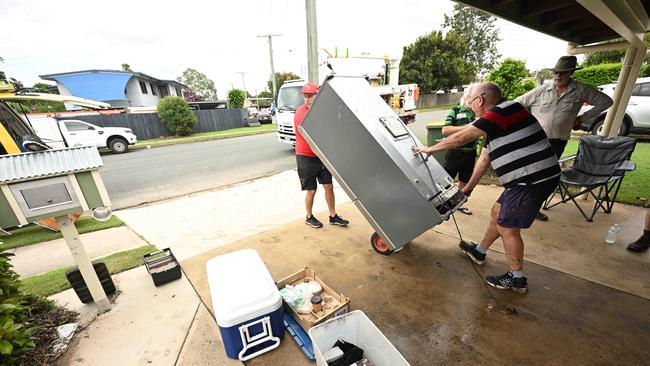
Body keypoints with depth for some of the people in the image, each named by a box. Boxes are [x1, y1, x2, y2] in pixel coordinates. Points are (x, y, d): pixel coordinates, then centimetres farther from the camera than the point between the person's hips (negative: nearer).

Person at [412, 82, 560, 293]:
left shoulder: (504, 110, -16)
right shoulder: (496, 123, 14)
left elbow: (461, 138, -16)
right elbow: (484, 159, 18)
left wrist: (430, 149, -3)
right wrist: (468, 188, 23)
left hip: (533, 179, -10)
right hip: (526, 179, 10)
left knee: (507, 227, 1)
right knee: (497, 213, 20)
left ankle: (517, 279, 21)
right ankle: (478, 252, 40)